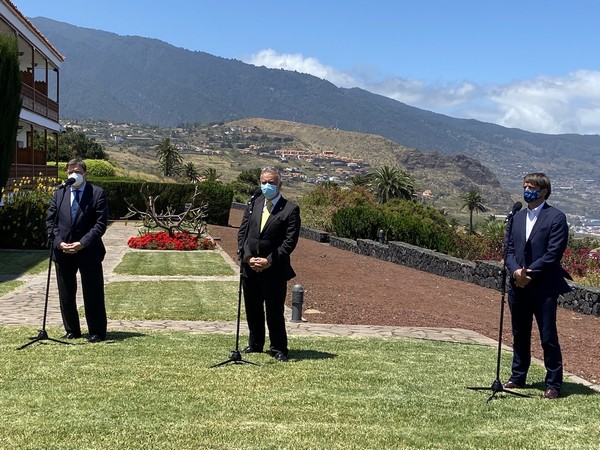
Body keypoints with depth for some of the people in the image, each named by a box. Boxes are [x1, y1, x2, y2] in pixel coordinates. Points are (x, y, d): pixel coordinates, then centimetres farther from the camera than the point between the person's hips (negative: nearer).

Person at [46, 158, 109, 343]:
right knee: (66, 295, 10)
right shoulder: (59, 194, 11)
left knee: (93, 295, 1)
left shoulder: (97, 193, -2)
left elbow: (101, 223, -9)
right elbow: (50, 221, 8)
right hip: (63, 252, 4)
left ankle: (97, 332, 11)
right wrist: (59, 242, -8)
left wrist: (82, 243, -17)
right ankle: (72, 330, 23)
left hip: (88, 252, -4)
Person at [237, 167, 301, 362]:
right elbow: (242, 232, 6)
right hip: (249, 267, 5)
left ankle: (278, 349, 16)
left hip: (275, 270, -5)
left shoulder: (290, 210, -7)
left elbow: (290, 241, -11)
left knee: (275, 311, 1)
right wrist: (247, 257, -7)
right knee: (252, 310, 16)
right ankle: (255, 344, 32)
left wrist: (269, 261, -16)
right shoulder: (253, 204, 8)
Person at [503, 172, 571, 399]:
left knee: (548, 337, -1)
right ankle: (518, 377, 28)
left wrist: (529, 273, -16)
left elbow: (553, 253, -13)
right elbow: (509, 249, 9)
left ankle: (554, 384, 9)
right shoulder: (517, 217, 13)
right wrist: (516, 271, -9)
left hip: (544, 288, -6)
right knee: (519, 335, 15)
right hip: (518, 287, 6)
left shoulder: (556, 217, -6)